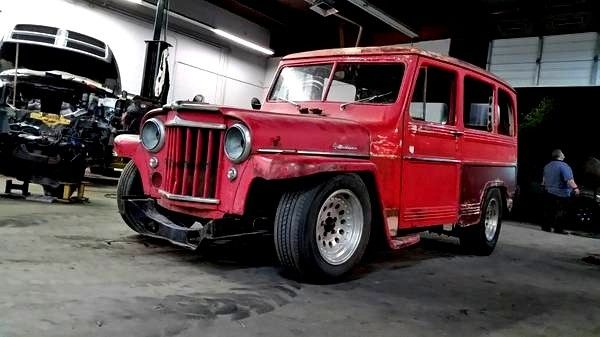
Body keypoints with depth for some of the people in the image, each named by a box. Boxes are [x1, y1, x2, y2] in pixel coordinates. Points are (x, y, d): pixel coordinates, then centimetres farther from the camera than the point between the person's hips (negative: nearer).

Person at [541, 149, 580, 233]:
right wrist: (575, 188, -22)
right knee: (560, 212, -2)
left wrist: (544, 185, 37)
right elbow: (569, 180, -24)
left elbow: (544, 179, 23)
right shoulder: (563, 166, -15)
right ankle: (558, 229, -2)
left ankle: (546, 226, 14)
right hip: (561, 194, -7)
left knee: (549, 211, 13)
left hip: (549, 192, 8)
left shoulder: (547, 166, 11)